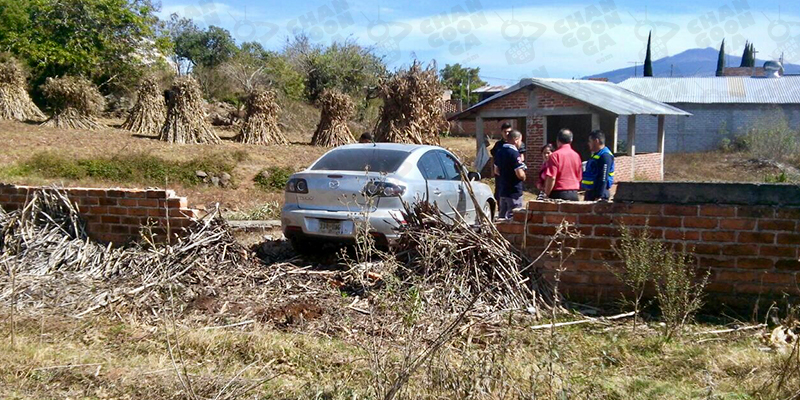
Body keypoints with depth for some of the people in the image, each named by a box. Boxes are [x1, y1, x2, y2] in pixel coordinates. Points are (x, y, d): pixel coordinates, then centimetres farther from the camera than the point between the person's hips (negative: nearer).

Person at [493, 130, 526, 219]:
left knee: (502, 216, 16)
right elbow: (520, 174, -22)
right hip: (514, 191, -8)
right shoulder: (514, 153, -18)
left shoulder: (499, 151, 7)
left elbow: (496, 171, 17)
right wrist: (523, 177, -1)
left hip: (502, 191, 8)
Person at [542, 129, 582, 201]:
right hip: (574, 194, 6)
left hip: (559, 194, -6)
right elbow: (579, 177, 16)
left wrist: (546, 194, -7)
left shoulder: (556, 155, -9)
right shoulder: (576, 155, 8)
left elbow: (551, 177, -15)